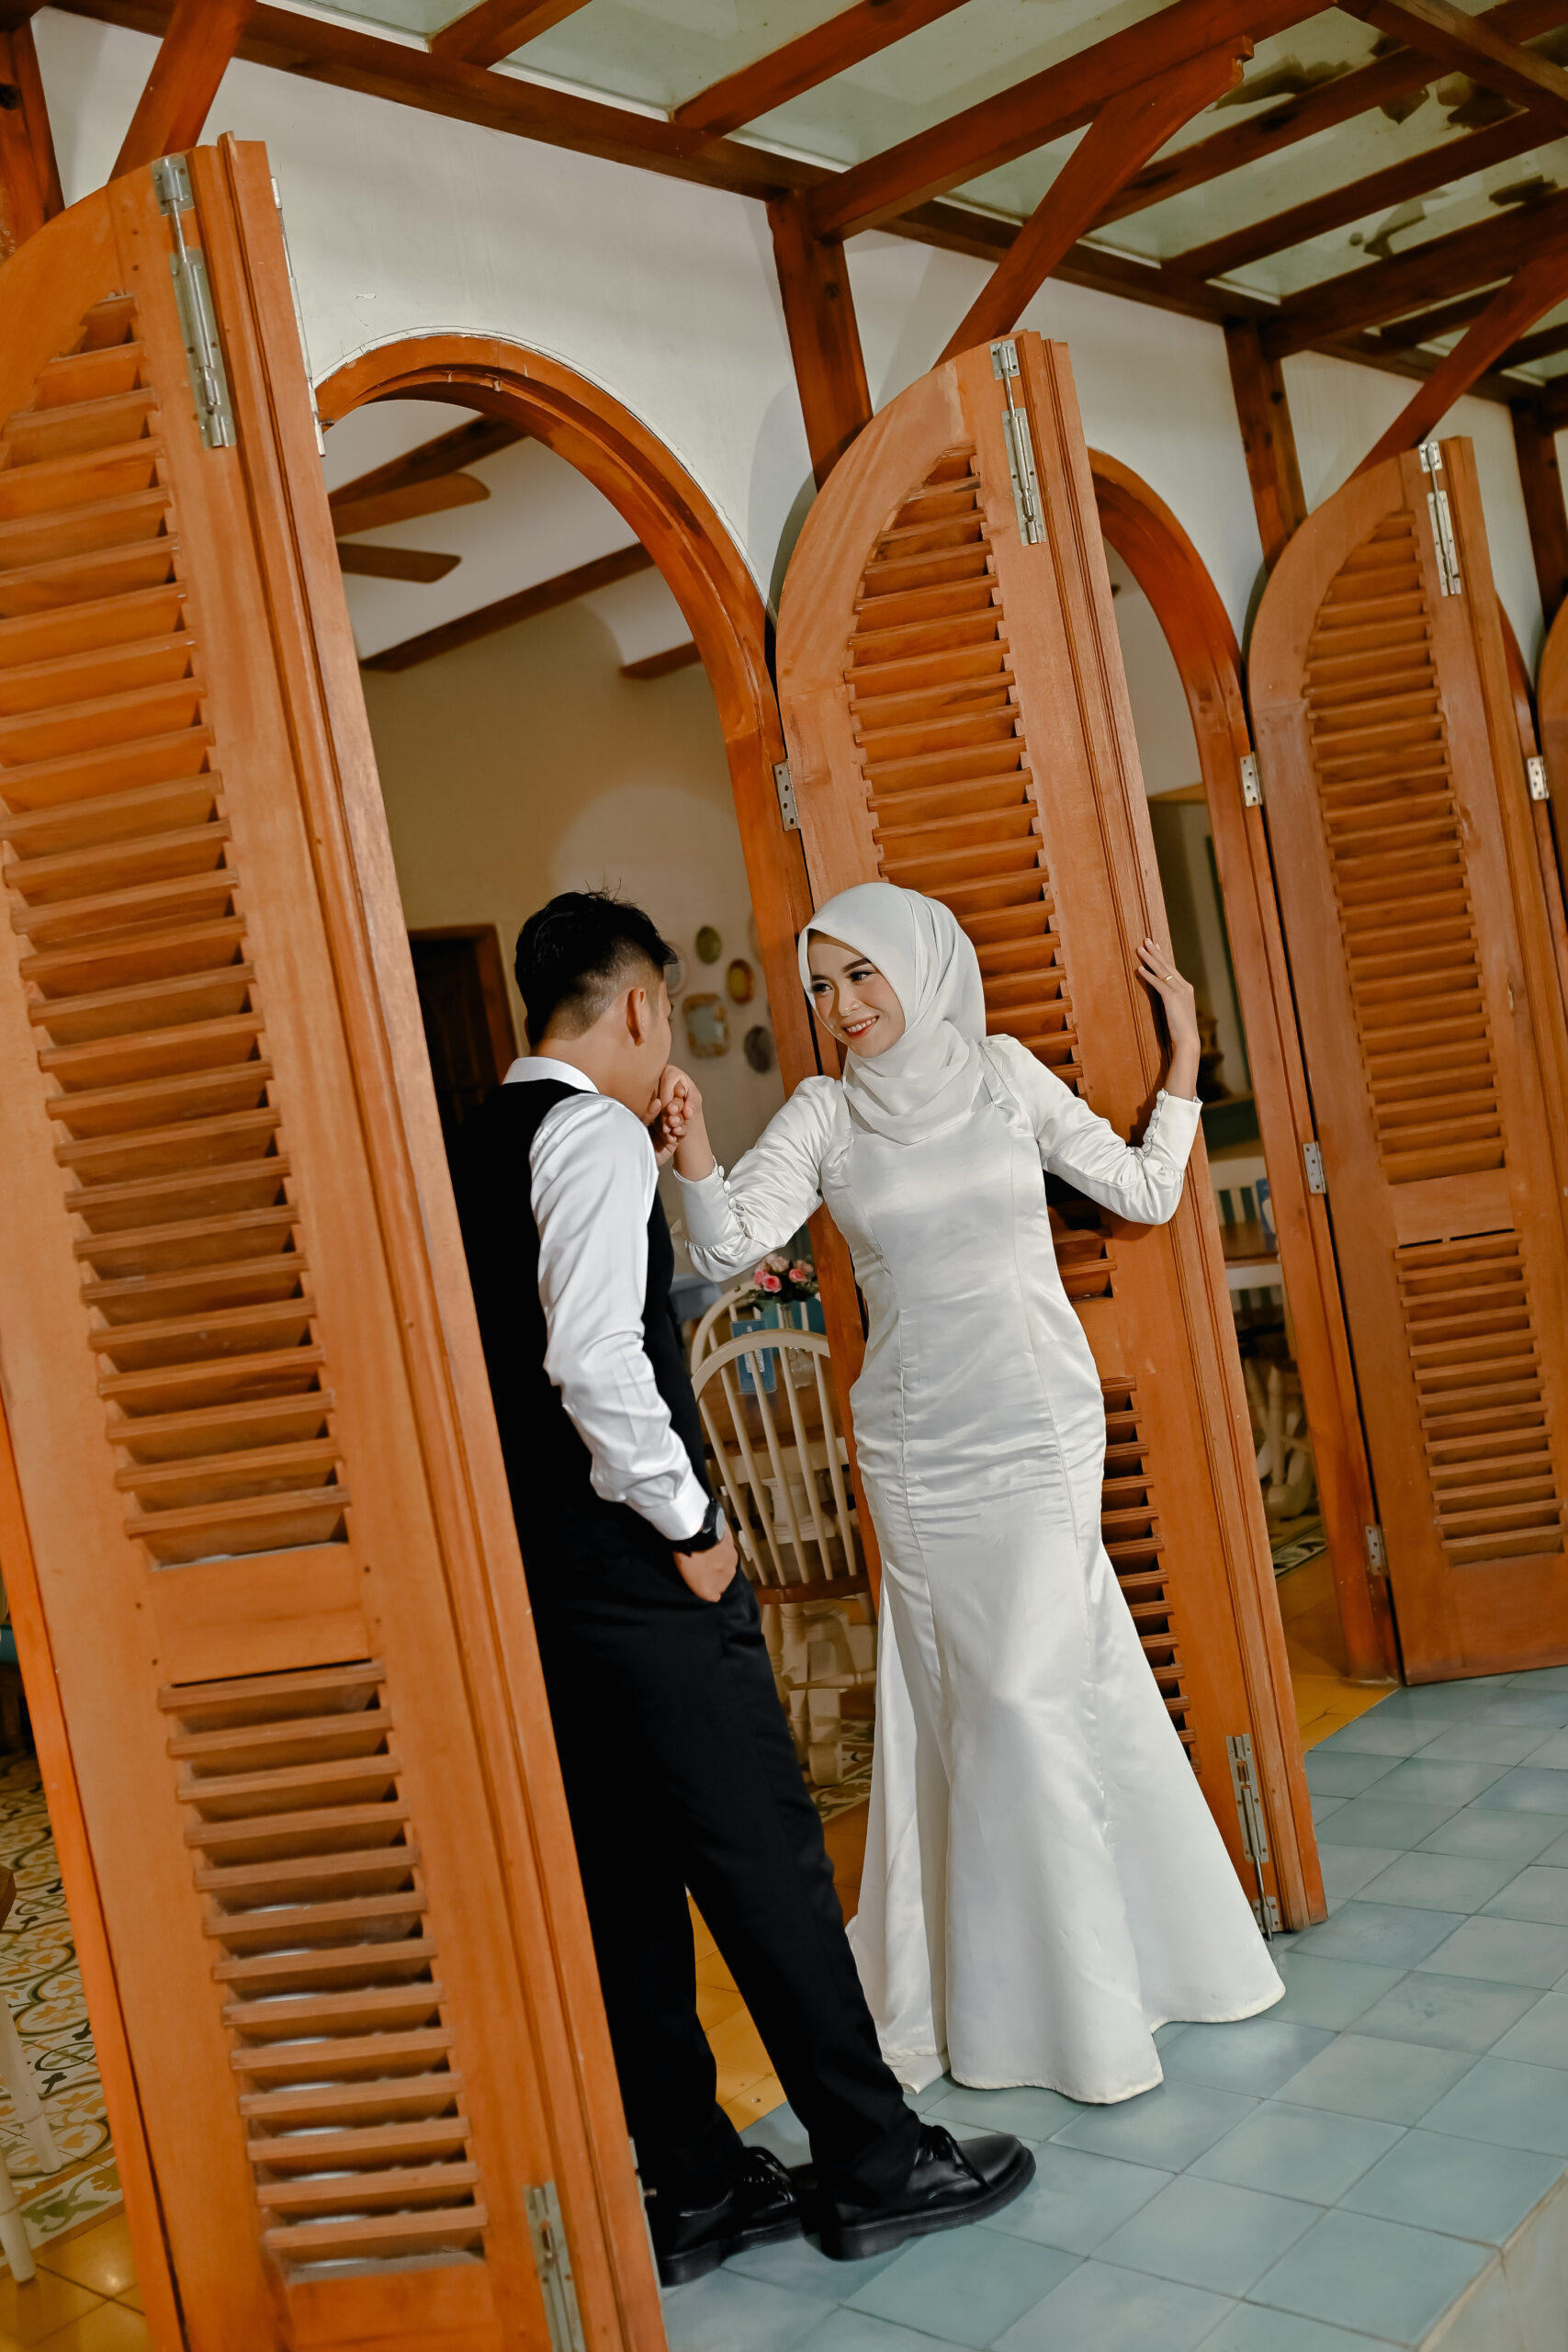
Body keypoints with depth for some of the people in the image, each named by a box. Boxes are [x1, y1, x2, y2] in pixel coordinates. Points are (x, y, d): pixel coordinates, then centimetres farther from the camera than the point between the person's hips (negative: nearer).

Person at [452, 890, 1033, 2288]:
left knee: (623, 1883, 14)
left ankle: (695, 2188, 26)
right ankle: (874, 2165, 17)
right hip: (638, 1572, -9)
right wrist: (692, 1523, -15)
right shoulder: (598, 1136, -14)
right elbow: (593, 1358, -25)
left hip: (539, 1578, 9)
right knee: (767, 1863, 3)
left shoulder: (479, 1149, 12)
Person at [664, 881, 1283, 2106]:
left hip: (1040, 1424, 0)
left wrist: (1183, 1055, 4)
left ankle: (1079, 1997, 20)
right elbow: (730, 1241, -11)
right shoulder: (824, 1113, 1)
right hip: (917, 1448, 1)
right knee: (967, 1700, 5)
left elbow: (1142, 1189, 8)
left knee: (1026, 1691, 0)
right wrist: (693, 1147, -27)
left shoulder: (1004, 1073, 3)